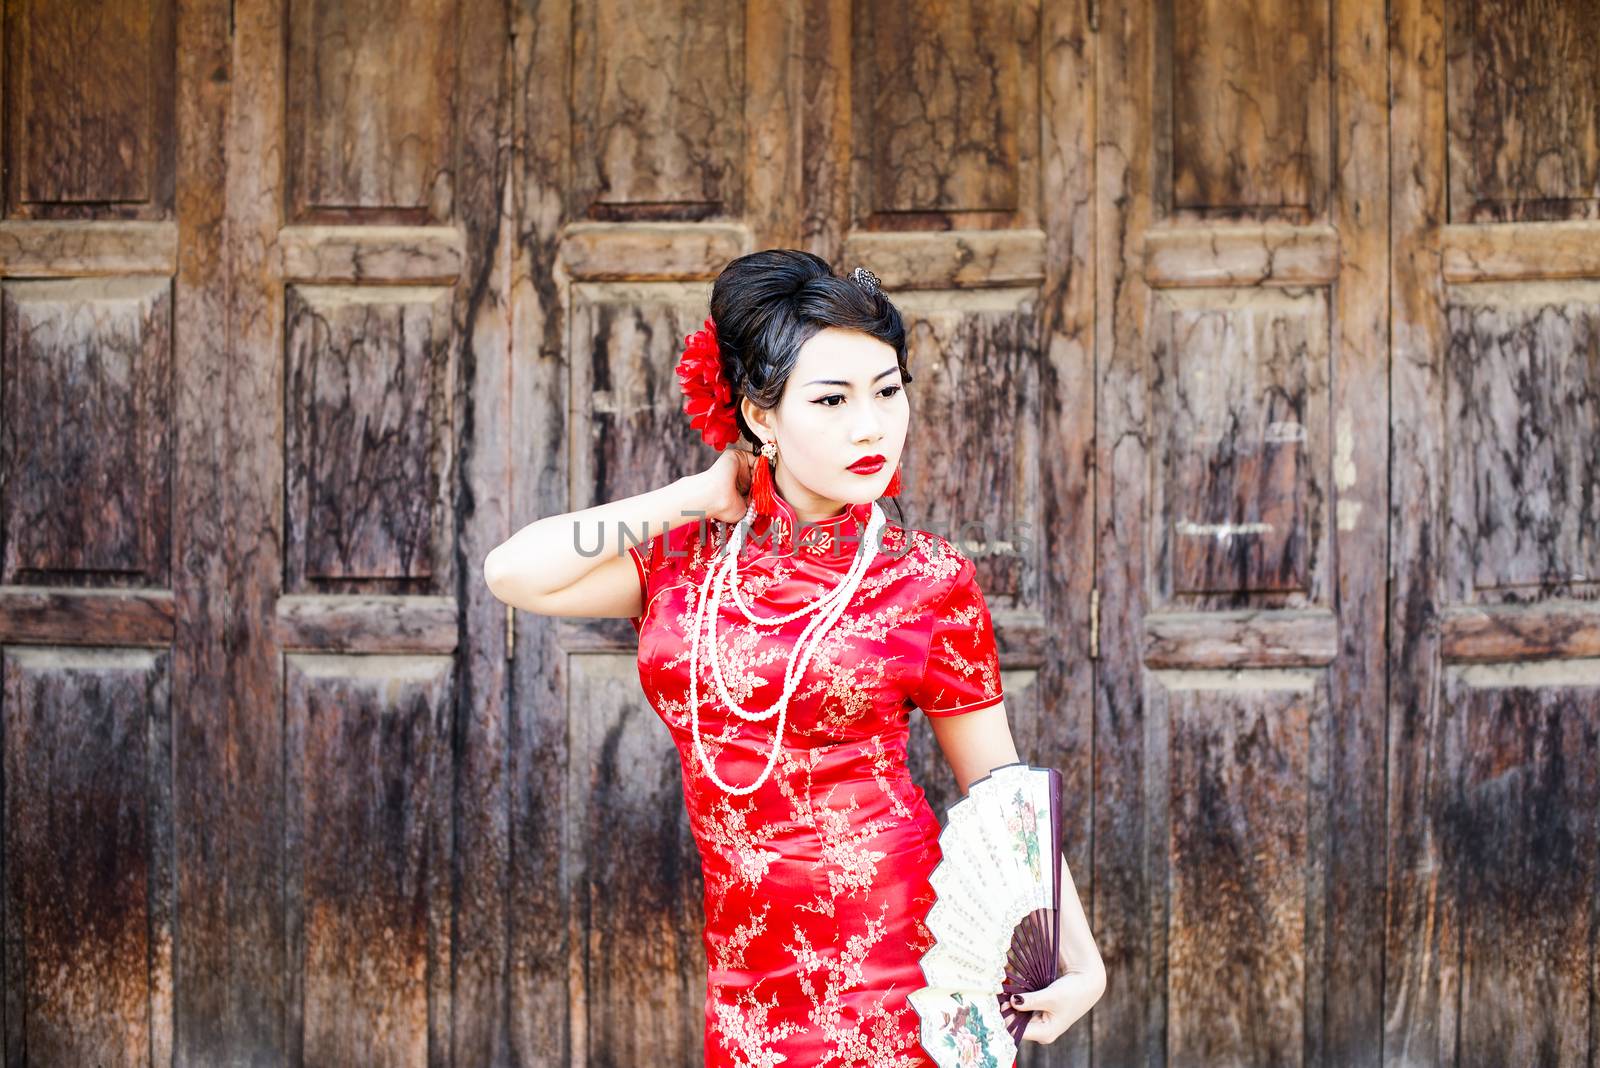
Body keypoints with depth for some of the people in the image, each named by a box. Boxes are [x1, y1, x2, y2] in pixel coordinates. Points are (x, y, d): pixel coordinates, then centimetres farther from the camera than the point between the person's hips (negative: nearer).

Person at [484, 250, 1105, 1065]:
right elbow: (512, 573, -7)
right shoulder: (687, 560, 5)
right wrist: (699, 496, -2)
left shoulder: (929, 582, -3)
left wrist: (1078, 958, -7)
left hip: (912, 978, -3)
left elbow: (1002, 788, 3)